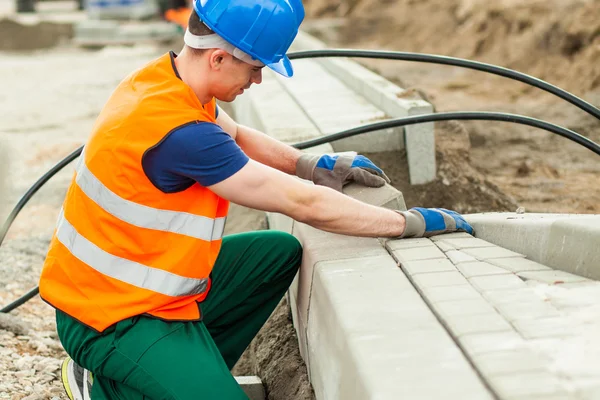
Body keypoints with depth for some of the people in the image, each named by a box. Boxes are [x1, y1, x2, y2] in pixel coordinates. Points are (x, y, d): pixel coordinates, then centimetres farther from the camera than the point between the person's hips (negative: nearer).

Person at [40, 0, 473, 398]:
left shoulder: (166, 76, -3)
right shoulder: (179, 132, -31)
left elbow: (237, 137, 17)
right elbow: (304, 204, -26)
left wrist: (315, 164, 6)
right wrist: (411, 223, -16)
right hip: (114, 316, -9)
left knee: (281, 252, 13)